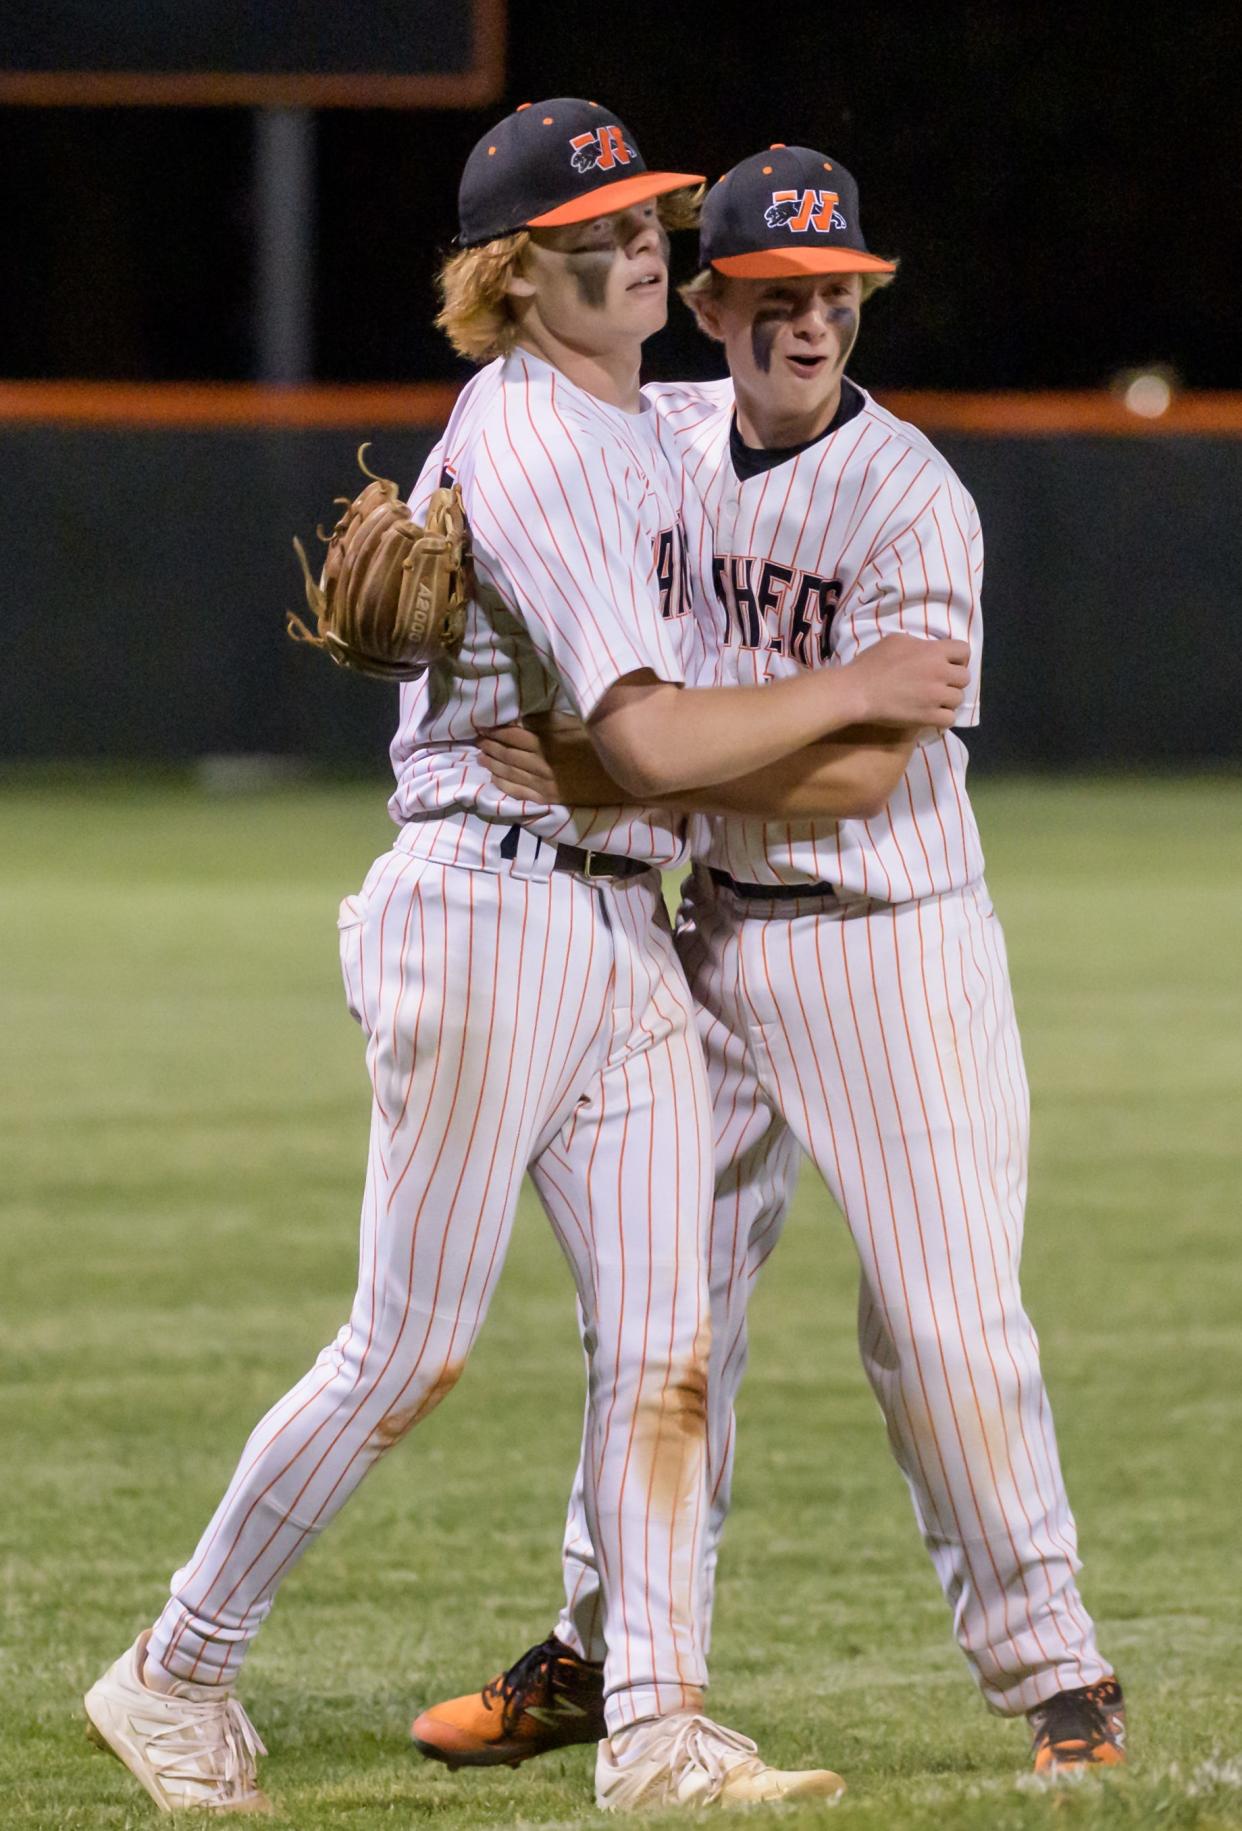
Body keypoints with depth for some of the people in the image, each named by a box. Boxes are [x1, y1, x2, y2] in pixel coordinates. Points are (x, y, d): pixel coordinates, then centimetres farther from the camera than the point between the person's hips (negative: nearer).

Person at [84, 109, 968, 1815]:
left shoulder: (629, 425, 15)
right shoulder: (528, 456, -16)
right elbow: (651, 740, -22)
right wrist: (858, 690, -12)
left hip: (627, 930, 9)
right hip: (491, 915, -9)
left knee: (662, 1342, 0)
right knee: (409, 1353, -4)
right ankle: (177, 1674, 10)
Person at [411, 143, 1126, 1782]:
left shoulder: (911, 500, -15)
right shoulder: (653, 442, 3)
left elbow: (862, 767, -22)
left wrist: (615, 776, -28)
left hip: (886, 940, -6)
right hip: (704, 939, 6)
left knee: (945, 1322, -9)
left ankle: (1054, 1677, 0)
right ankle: (606, 1653, 25)